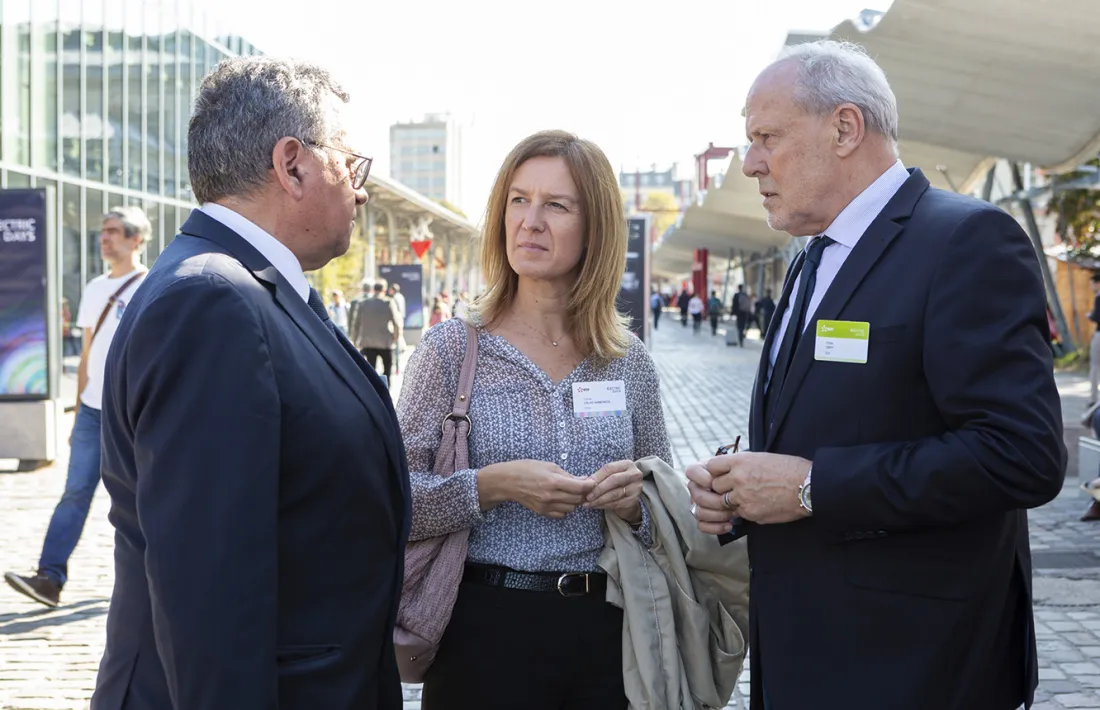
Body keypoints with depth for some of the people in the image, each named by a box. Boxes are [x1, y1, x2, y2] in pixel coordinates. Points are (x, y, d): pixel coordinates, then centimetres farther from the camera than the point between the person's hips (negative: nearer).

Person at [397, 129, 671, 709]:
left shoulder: (629, 360, 4)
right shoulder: (451, 349, -4)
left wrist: (636, 501, -9)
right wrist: (491, 486, -21)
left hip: (607, 633, 3)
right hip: (486, 632, -3)